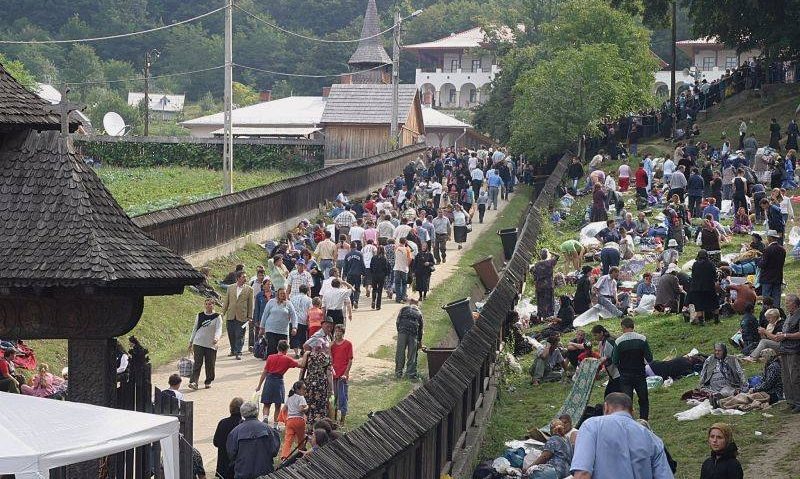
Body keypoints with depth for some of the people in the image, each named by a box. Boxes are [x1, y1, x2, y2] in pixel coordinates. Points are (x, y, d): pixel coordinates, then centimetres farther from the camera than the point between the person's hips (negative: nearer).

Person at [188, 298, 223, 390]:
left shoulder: (217, 317, 0)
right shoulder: (200, 316, 9)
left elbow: (219, 329, -11)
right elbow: (195, 329, 17)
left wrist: (216, 338, -31)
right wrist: (191, 342, 16)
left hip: (211, 345, -1)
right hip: (198, 343, 1)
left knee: (210, 365, 5)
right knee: (197, 363, -10)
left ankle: (208, 382, 22)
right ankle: (193, 382, -18)